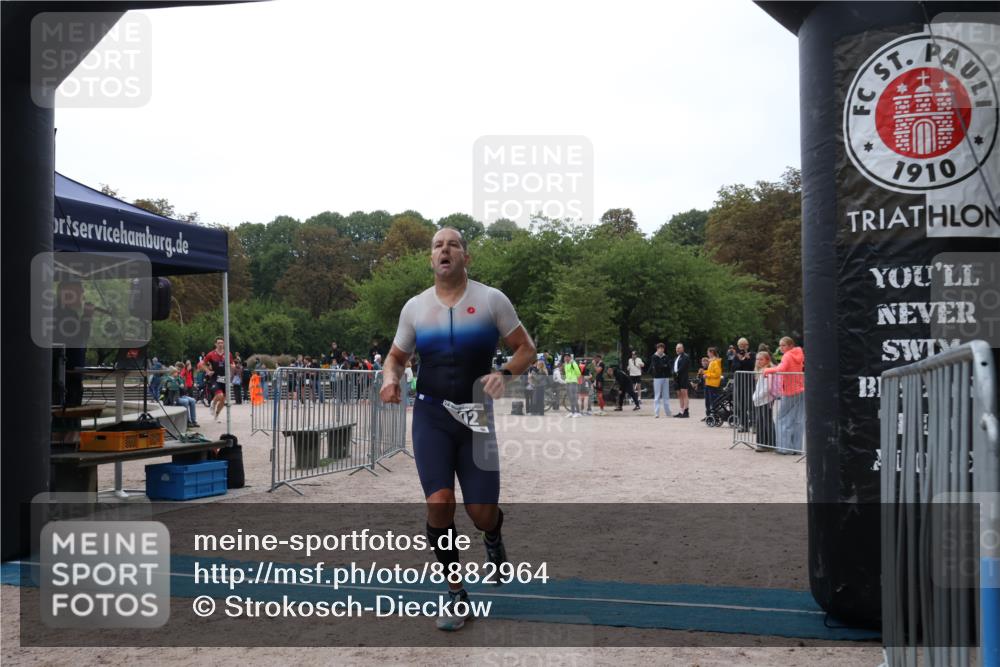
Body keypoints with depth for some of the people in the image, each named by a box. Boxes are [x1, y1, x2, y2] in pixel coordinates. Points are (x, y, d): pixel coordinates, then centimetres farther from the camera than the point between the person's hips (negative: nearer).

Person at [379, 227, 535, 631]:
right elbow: (396, 357, 15)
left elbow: (526, 349, 2)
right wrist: (390, 379, -8)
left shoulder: (492, 300, -3)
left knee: (481, 513, -1)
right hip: (431, 416, 1)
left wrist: (505, 373, -18)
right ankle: (456, 593, 6)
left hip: (475, 416, -1)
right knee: (439, 502, -16)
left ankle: (493, 537, 41)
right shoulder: (415, 306, 4)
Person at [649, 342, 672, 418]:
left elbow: (668, 366, 3)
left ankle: (667, 412, 16)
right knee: (657, 396, -3)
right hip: (657, 378, -4)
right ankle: (656, 413, -3)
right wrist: (664, 366, -2)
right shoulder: (654, 357, 1)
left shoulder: (665, 357, 12)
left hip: (665, 378, 4)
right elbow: (656, 366, -11)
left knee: (666, 396, 9)